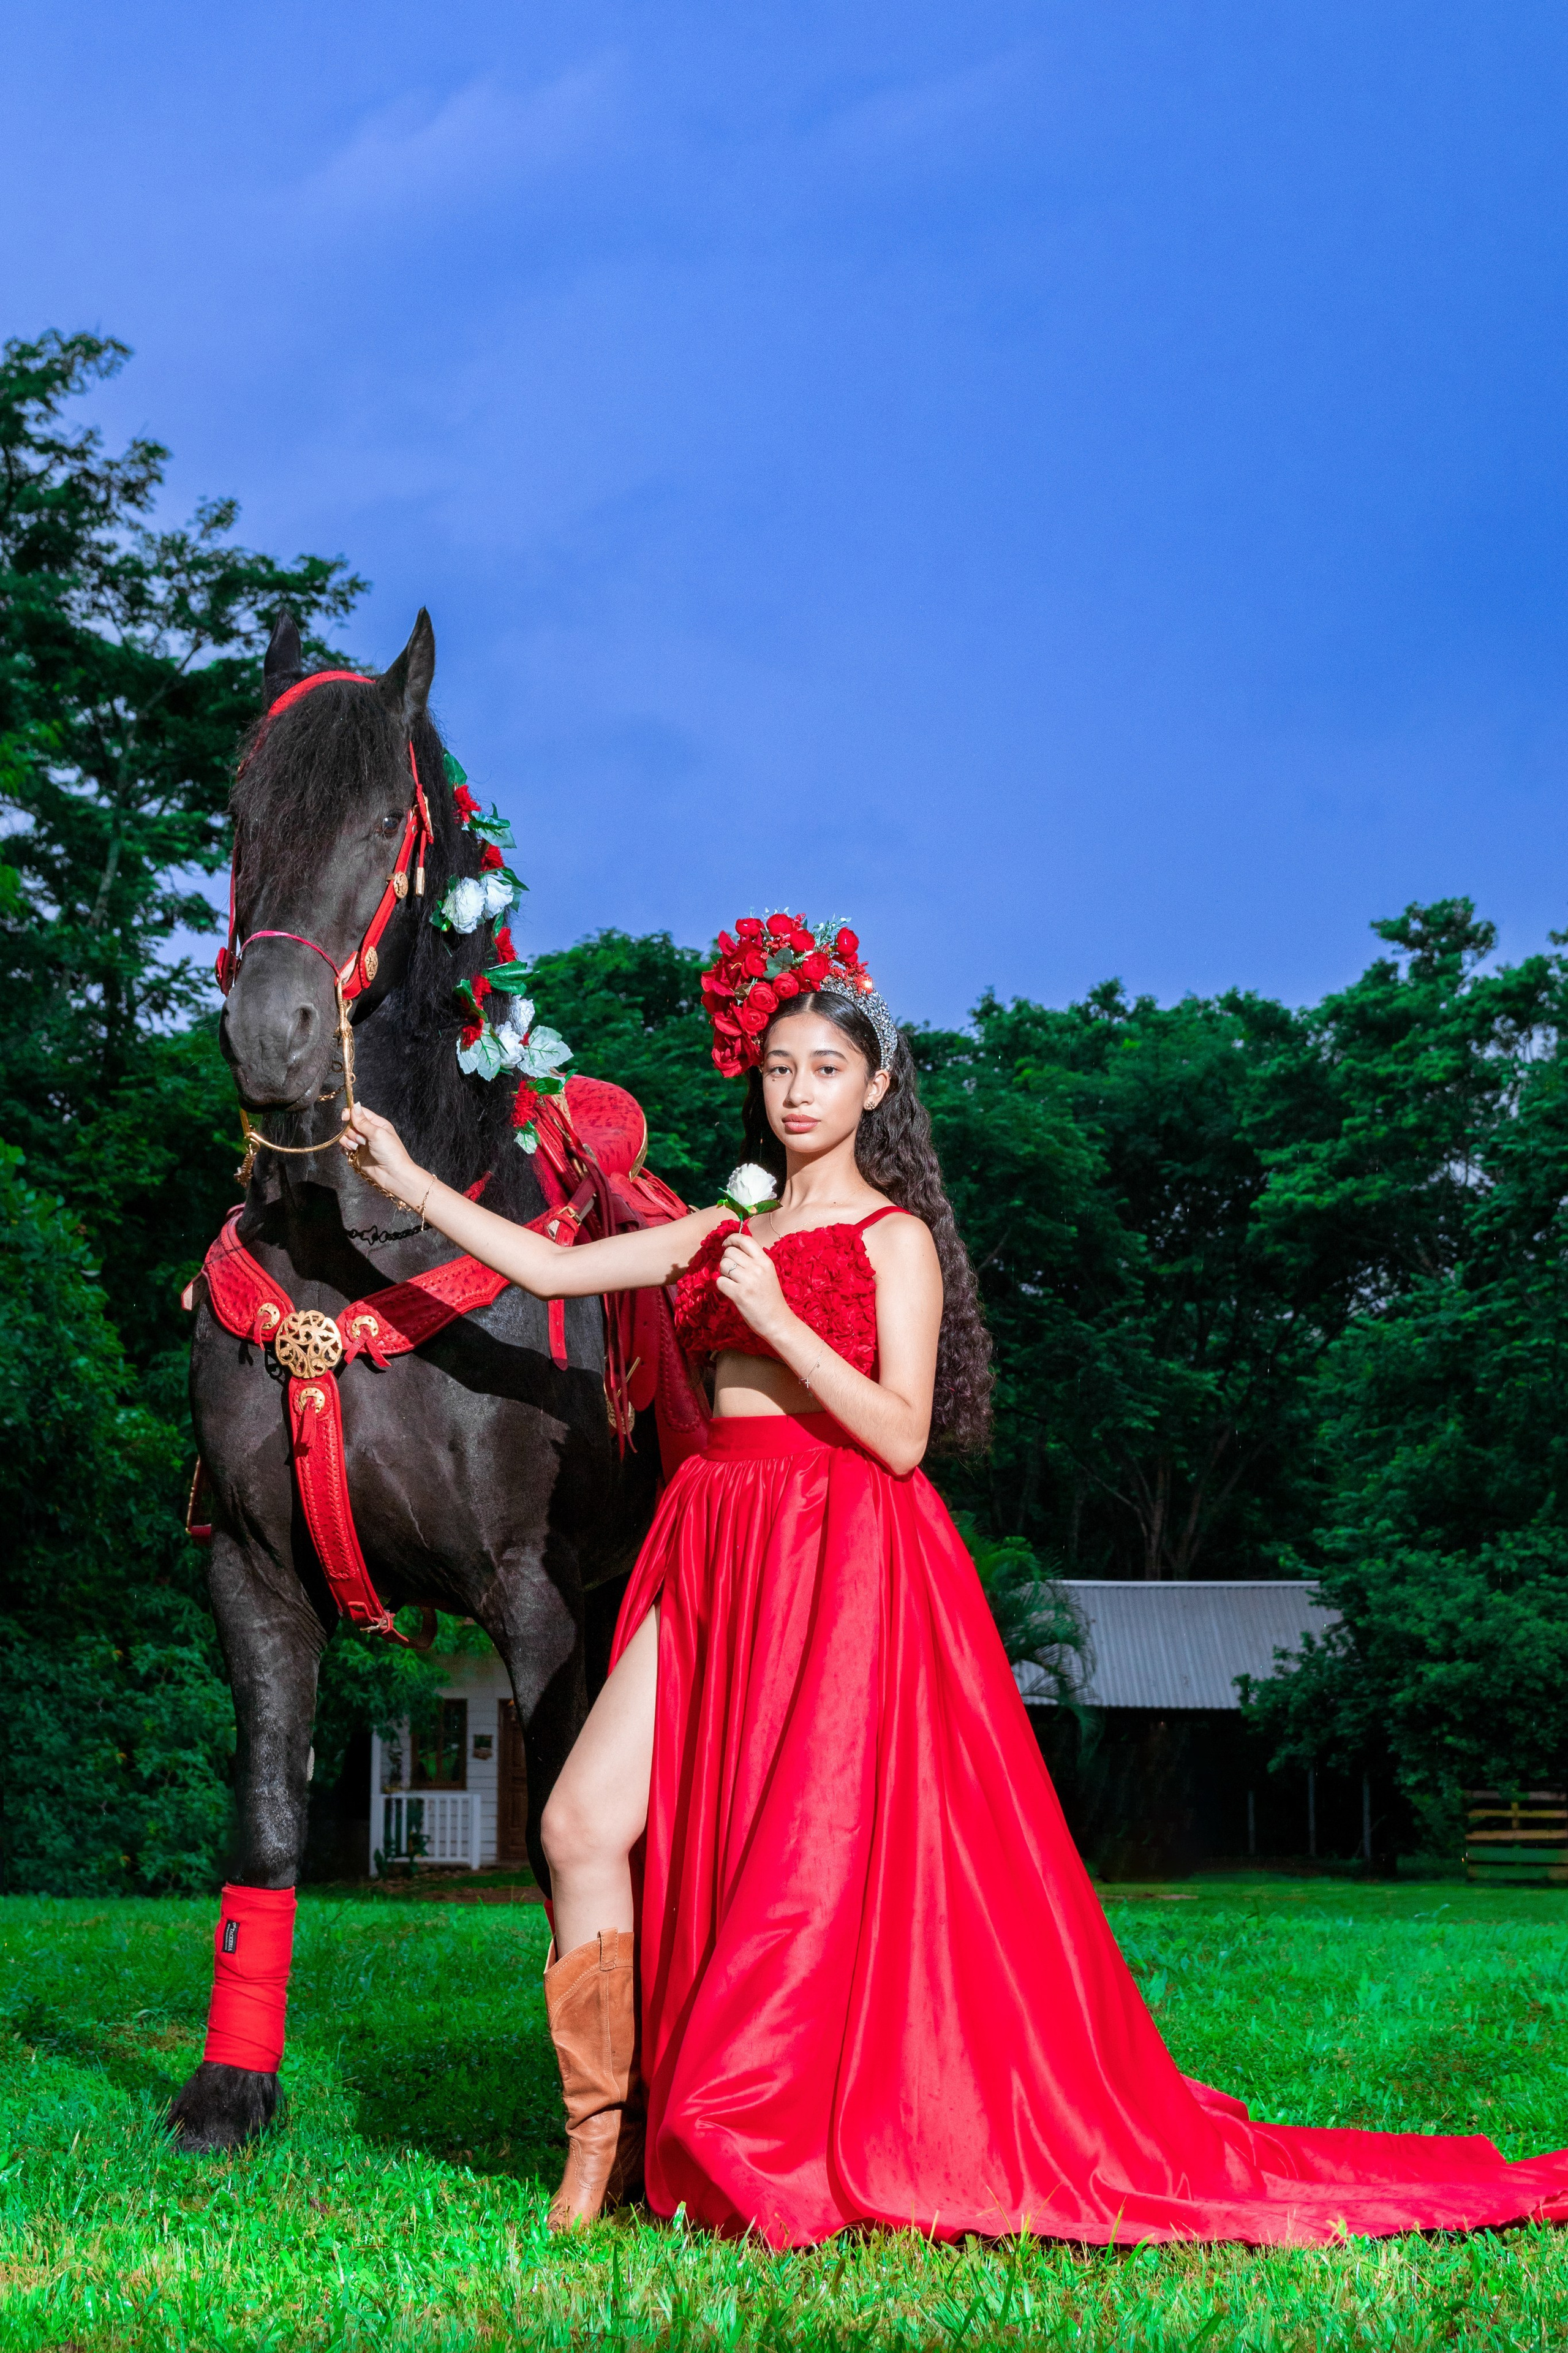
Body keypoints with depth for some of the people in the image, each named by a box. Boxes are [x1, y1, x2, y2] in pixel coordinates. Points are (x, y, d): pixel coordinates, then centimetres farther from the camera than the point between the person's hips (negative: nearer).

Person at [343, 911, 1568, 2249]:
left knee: (817, 1859, -7)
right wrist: (407, 1180, 12)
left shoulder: (895, 1238, 1)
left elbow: (902, 1436, -8)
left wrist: (779, 1321, -15)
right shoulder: (725, 1234, 17)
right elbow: (550, 1270, 16)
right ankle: (605, 2138, 3)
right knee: (586, 1826, -6)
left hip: (846, 1561, -5)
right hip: (717, 1550, 6)